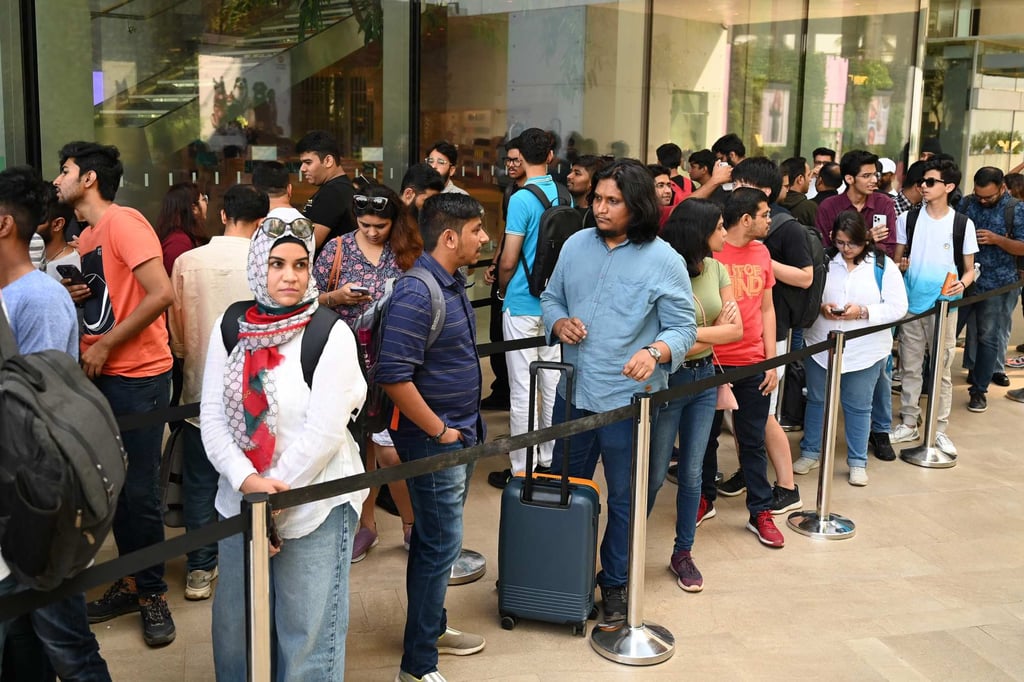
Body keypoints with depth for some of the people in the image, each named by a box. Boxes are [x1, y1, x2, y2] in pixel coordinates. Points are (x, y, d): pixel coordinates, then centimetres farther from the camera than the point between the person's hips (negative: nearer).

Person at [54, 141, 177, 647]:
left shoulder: (123, 222, -12)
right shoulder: (86, 237, 15)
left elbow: (161, 293, -22)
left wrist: (105, 344, -16)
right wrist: (72, 297, 3)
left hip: (138, 376, -8)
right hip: (99, 376, 8)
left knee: (139, 491, -2)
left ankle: (152, 594, 12)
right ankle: (132, 582, 26)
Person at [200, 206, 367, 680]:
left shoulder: (331, 335, -11)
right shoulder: (230, 328, 2)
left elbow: (323, 433, -15)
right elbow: (213, 416, -1)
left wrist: (273, 495, -13)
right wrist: (247, 481, -15)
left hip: (315, 506, -4)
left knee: (307, 637, 6)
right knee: (235, 631, 18)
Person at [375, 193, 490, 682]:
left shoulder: (453, 283, 8)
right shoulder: (416, 294, -22)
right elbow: (394, 376, -26)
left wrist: (466, 427, 14)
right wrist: (440, 432, -18)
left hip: (459, 436, 9)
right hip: (433, 441, -9)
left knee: (436, 540, 21)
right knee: (440, 546, -1)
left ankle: (431, 628, 37)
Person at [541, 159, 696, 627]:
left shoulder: (664, 261, -9)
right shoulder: (576, 246, 4)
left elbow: (683, 328, -8)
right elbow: (551, 299, 14)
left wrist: (655, 352, -28)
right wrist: (558, 323, -8)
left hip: (630, 398, -4)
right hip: (573, 393, 4)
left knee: (626, 499, 10)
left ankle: (615, 584, 28)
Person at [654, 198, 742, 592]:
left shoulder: (716, 270, 2)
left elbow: (736, 330, 0)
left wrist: (694, 333, -12)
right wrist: (714, 332, -13)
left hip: (704, 379, 6)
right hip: (668, 381, -6)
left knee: (692, 472, 13)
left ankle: (683, 553, 27)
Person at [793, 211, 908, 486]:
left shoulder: (883, 266, -6)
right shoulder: (823, 261, 0)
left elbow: (897, 307, -8)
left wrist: (863, 312, -21)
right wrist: (820, 307, -16)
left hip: (865, 351, -2)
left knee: (858, 406, 8)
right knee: (816, 400, 13)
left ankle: (858, 462, 20)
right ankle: (810, 453, 28)